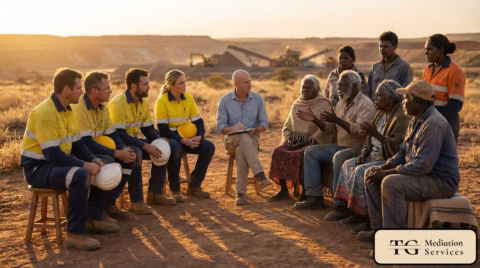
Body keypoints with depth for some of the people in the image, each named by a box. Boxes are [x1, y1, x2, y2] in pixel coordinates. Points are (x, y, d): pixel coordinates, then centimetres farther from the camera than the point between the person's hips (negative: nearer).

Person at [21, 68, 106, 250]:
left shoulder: (67, 111, 7)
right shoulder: (45, 113, -22)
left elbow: (77, 144, 11)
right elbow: (52, 154, -28)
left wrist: (93, 160, -6)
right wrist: (85, 165, -25)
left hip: (59, 162, 10)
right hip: (38, 168, -10)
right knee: (80, 176, -34)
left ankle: (95, 217, 20)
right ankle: (75, 234, -24)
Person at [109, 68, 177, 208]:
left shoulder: (143, 103, 5)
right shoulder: (118, 103, -21)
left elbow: (148, 129, 11)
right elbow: (119, 134, -26)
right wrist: (145, 146, -29)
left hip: (134, 141, 9)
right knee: (136, 153, -38)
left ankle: (155, 193, 6)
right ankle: (136, 201, -27)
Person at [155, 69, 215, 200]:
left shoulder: (188, 98, 2)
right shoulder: (162, 101, -15)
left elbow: (199, 121, 3)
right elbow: (163, 130, -19)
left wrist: (199, 137, -18)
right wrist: (183, 141, -27)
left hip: (185, 136, 6)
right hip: (167, 137, -6)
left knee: (209, 147, -17)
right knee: (176, 148, -39)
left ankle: (194, 185, -2)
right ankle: (175, 189, -20)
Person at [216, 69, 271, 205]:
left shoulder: (258, 99, 3)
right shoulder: (224, 100, 0)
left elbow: (264, 123, 5)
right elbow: (220, 126, -3)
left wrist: (254, 130, -16)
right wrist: (233, 129, -24)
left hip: (252, 138, 1)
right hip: (231, 139, -1)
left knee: (241, 151, -36)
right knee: (244, 138, -39)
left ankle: (241, 193, -35)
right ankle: (260, 175, -45)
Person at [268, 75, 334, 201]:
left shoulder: (323, 105, -2)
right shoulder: (296, 104, 17)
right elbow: (287, 127, 20)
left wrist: (307, 141, -19)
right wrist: (288, 139, 0)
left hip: (314, 142, -6)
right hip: (295, 142, 6)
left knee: (301, 155, -34)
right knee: (278, 152, -20)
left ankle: (305, 192, -22)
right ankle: (283, 190, -14)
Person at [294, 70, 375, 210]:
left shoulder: (365, 104, -13)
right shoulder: (341, 103, 14)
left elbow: (361, 131, -26)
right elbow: (331, 128, 17)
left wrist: (337, 120, -30)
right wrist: (314, 119, 2)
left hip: (359, 148, -9)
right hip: (340, 146, 9)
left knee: (339, 157, -37)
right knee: (311, 151, -3)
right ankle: (314, 197, -7)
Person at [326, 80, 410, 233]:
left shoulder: (402, 117, -17)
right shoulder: (381, 113, 13)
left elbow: (398, 147, -27)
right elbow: (371, 141, 20)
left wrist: (376, 134, -31)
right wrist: (364, 153, 2)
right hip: (375, 157, 10)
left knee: (362, 171, -25)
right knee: (349, 164, -2)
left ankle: (362, 214, -16)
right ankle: (343, 206, -5)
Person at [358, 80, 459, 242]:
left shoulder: (434, 125, -23)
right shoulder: (417, 121, 11)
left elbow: (423, 165, -29)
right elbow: (403, 153, 18)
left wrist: (386, 173, -22)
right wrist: (382, 169, 0)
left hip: (440, 181, -11)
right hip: (423, 175, 11)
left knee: (391, 182, -32)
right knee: (371, 174, 8)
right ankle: (379, 228, 9)